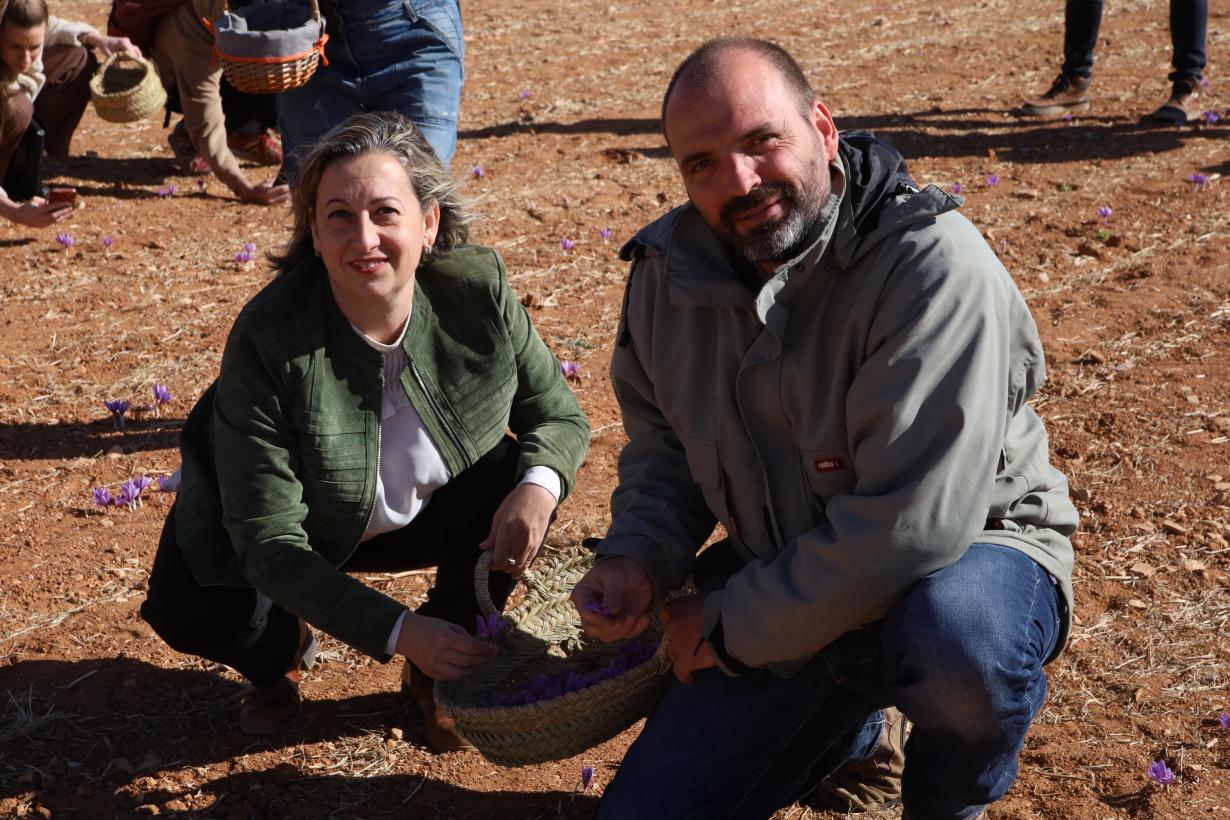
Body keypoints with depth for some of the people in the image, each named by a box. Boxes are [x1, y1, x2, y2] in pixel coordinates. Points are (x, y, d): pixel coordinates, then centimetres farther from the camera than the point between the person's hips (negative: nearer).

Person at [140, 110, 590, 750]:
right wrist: (400, 631, -39)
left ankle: (441, 675, 0)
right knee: (188, 611, -28)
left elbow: (558, 413, -9)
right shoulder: (267, 340, -32)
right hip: (305, 534, -2)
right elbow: (269, 541, -29)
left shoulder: (477, 288, -23)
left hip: (427, 513, 3)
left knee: (514, 482, -25)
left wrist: (539, 483, -33)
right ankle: (281, 653, 11)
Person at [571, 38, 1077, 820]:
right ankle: (848, 722, 28)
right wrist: (638, 556, -10)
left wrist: (731, 627, -22)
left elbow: (912, 526, -32)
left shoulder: (933, 266, -27)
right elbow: (665, 442, 11)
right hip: (787, 586, 5)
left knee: (957, 631, -41)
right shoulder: (671, 272, -6)